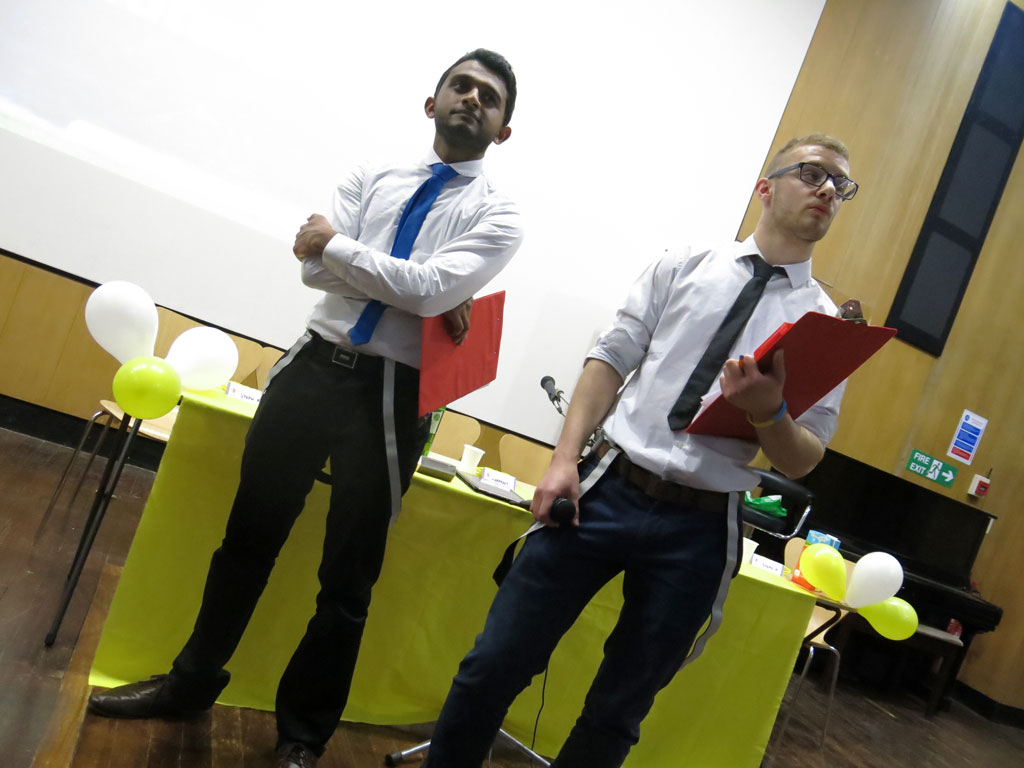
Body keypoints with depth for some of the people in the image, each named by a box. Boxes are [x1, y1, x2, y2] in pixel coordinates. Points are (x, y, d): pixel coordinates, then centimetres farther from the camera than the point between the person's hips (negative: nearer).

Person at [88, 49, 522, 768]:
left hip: (392, 394, -3)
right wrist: (412, 288, -14)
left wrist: (338, 245, -7)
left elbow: (428, 288, -17)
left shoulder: (498, 216, 1)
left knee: (349, 575, 8)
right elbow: (312, 263, -4)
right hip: (314, 364, 3)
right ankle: (193, 681, 39)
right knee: (250, 535, 16)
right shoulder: (373, 177, 11)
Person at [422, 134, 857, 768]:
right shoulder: (683, 267, 8)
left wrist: (769, 411, -17)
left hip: (698, 527, 1)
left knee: (617, 714, 12)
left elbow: (804, 461, 5)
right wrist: (565, 459, -7)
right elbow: (611, 360, 4)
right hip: (607, 491, 0)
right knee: (495, 665, 2)